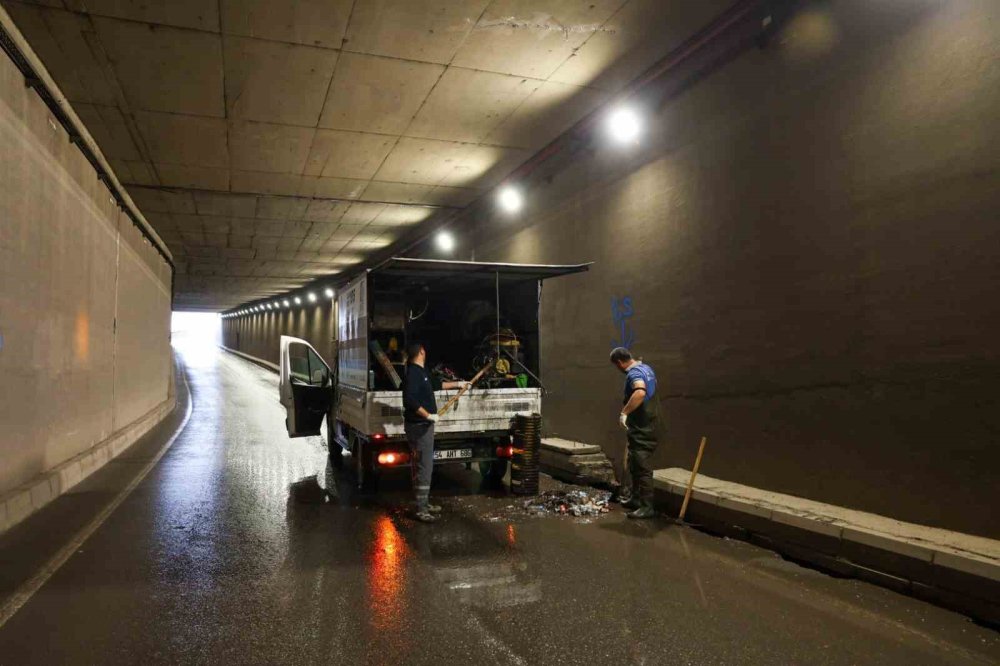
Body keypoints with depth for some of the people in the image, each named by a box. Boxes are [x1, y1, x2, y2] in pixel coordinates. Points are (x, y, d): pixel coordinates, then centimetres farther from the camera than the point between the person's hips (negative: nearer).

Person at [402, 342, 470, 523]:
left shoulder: (421, 372, 15)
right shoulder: (413, 373, -17)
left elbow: (435, 385, 32)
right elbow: (410, 399, -28)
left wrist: (457, 384, 39)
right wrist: (428, 415, -23)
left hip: (423, 425, 10)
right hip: (419, 426, -10)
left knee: (424, 466, 16)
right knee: (423, 467, -8)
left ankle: (424, 503, 25)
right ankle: (420, 509, -4)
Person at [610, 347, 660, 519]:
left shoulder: (634, 373, -20)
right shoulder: (646, 368, 13)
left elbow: (640, 392, -41)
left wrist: (624, 412, -35)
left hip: (641, 429, -10)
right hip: (647, 425, 10)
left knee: (642, 468, -6)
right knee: (635, 465, 19)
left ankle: (647, 507, -1)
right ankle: (636, 499, 28)